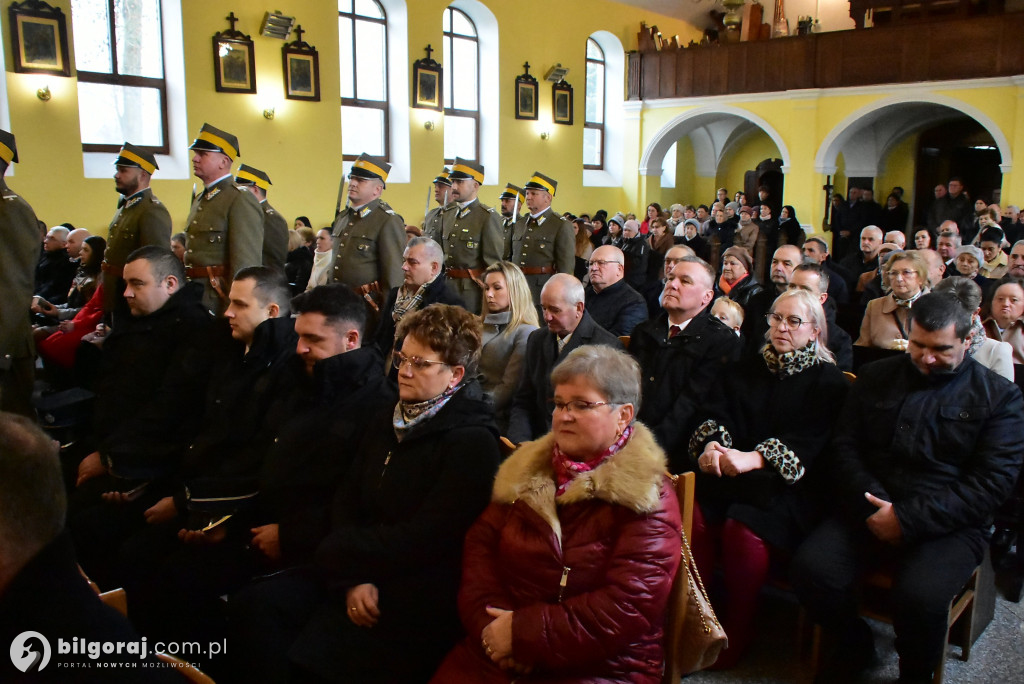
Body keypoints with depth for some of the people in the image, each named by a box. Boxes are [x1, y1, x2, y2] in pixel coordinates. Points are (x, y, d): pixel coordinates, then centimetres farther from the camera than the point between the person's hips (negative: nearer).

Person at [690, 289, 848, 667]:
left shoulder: (828, 381, 7)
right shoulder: (744, 371, 21)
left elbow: (810, 441, -9)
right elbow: (714, 412, 9)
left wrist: (754, 459, -25)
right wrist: (710, 443, -16)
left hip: (785, 485, -3)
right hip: (727, 474, 4)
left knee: (744, 530, -32)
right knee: (692, 515, -28)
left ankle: (737, 632, -10)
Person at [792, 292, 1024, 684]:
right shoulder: (876, 378, 15)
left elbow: (992, 481, -6)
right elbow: (844, 447, 8)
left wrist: (908, 519, -15)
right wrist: (870, 505, -11)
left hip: (947, 526, -2)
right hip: (869, 511, 3)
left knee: (919, 596, -32)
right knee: (810, 569, -23)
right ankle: (854, 647, 9)